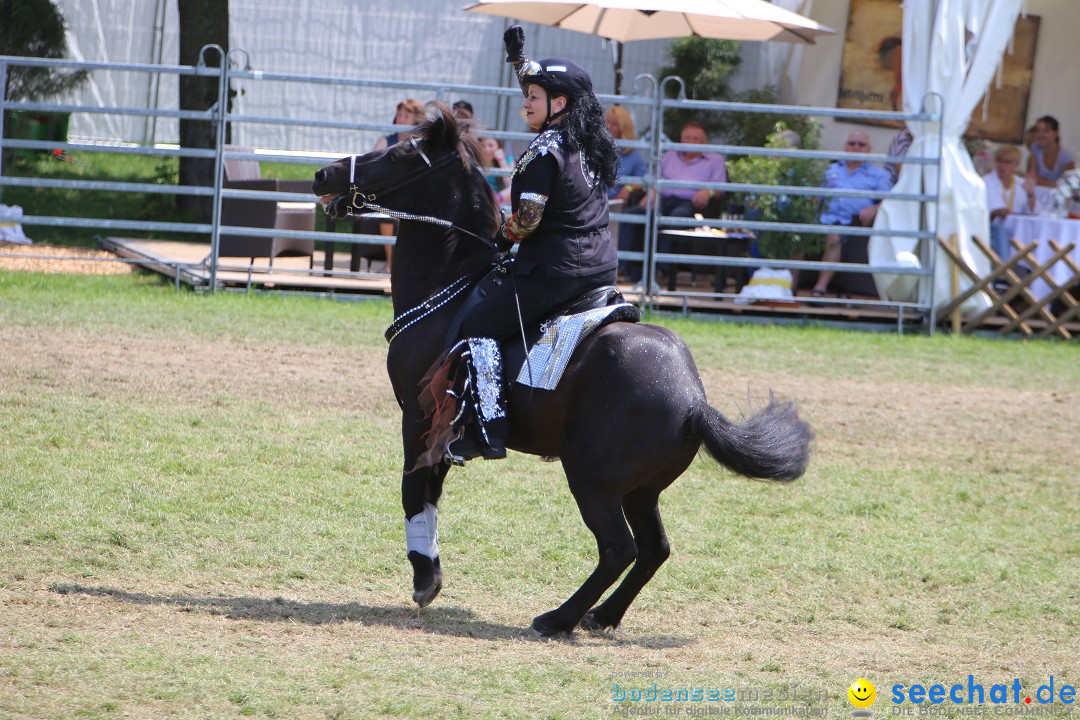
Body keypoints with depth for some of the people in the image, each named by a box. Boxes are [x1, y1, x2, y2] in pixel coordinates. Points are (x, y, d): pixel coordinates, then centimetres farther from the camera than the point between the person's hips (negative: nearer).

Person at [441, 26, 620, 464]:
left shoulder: (544, 152, -14)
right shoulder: (590, 141, 11)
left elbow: (528, 220, -18)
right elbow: (542, 84, 28)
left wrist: (506, 237, 1)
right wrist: (518, 57, 27)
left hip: (554, 270, -9)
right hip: (602, 270, 9)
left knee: (479, 328, -5)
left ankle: (489, 430, -12)